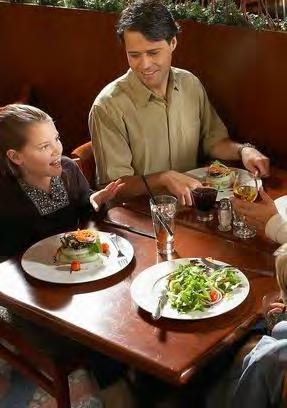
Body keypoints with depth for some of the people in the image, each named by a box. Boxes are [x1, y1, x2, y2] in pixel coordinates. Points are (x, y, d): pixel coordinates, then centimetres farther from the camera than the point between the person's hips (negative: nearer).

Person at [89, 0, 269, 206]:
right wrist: (164, 178, -30)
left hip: (192, 200, 7)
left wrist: (243, 150, -5)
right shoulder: (108, 106, -17)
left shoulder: (191, 84, 2)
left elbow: (213, 140, 14)